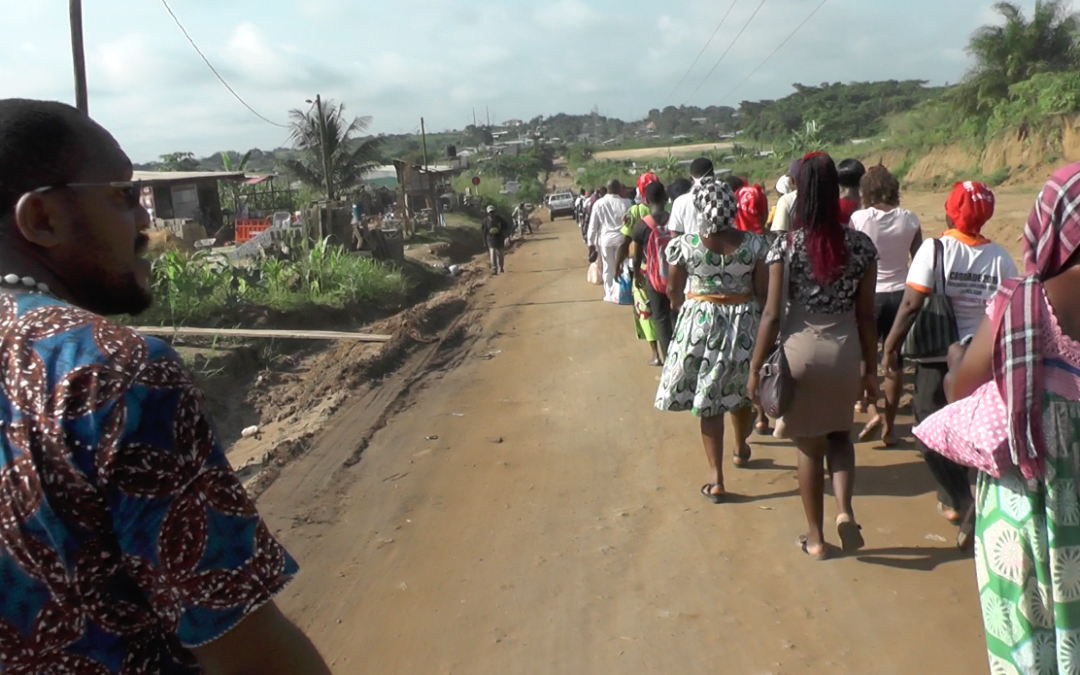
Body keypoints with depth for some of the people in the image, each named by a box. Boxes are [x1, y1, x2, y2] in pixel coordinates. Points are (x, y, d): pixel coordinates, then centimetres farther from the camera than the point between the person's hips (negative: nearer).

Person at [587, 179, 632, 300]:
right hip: (621, 238, -1)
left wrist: (591, 242, 7)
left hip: (605, 238, 2)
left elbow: (593, 225, 0)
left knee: (608, 268, 11)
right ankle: (619, 294, 5)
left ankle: (609, 294, 17)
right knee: (621, 267, 7)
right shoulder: (625, 203, -8)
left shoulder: (599, 203, -3)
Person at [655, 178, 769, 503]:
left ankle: (716, 480, 6)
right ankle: (741, 448, 49)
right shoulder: (754, 243, -9)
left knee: (708, 402, 5)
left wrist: (681, 303, 20)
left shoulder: (685, 244, -11)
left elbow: (672, 289, -1)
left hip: (700, 323, -2)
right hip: (744, 324, 2)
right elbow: (763, 291, -6)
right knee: (738, 392, 24)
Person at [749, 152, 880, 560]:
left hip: (801, 349, -2)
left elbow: (773, 314, -11)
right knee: (840, 434, 24)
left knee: (809, 444, 12)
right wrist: (871, 368, 10)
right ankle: (845, 510, 3)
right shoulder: (860, 244, -3)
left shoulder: (786, 245, -10)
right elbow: (866, 315, 0)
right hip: (845, 350, 2)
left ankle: (816, 538, 23)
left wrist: (756, 366, -2)